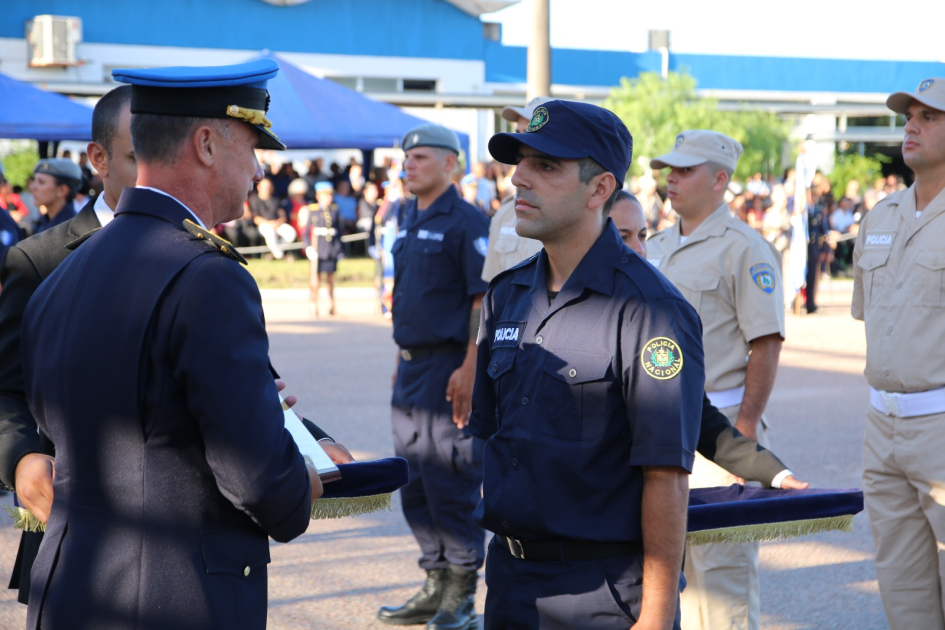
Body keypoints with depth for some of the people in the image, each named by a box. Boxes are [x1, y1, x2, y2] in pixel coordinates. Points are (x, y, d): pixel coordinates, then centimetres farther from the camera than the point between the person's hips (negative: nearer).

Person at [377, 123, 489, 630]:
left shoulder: (467, 223, -11)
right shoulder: (409, 221, 15)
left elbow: (484, 302, -15)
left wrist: (469, 370, -21)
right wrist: (402, 360, 18)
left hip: (450, 369, -9)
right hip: (411, 368, 9)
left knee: (451, 486, -4)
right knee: (413, 484, 13)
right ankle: (435, 588, 24)